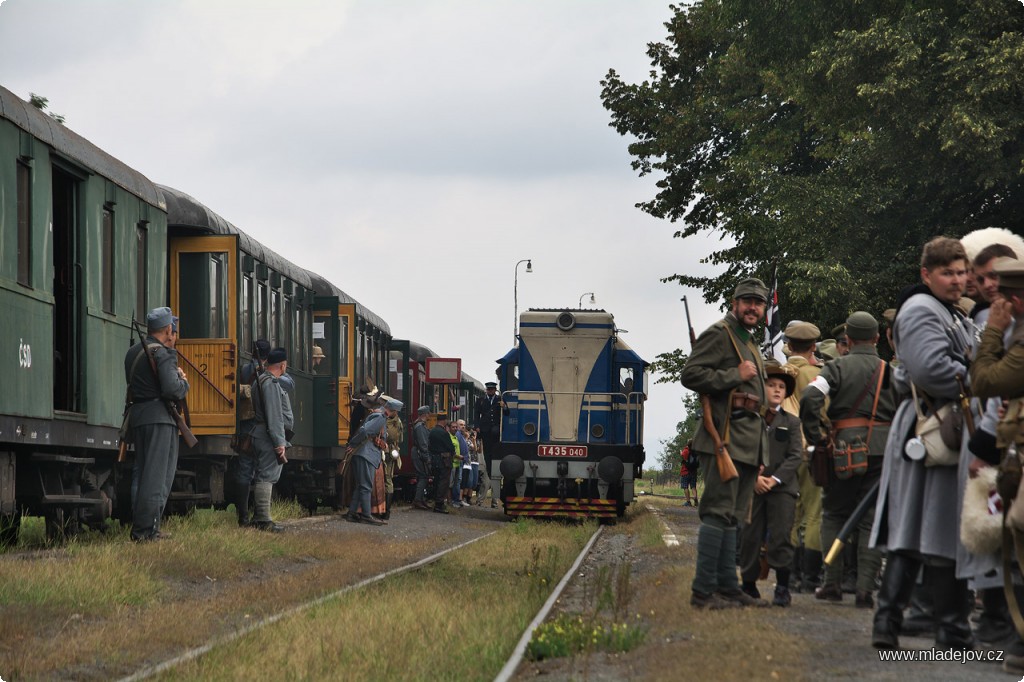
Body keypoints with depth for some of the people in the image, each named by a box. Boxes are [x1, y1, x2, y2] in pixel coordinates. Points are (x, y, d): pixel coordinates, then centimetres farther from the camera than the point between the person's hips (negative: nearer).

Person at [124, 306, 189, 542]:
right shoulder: (163, 354, -12)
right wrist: (184, 381, 2)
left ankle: (139, 527, 13)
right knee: (157, 475, -7)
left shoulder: (132, 353, 15)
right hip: (159, 417, -8)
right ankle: (146, 529, -10)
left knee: (141, 472, 13)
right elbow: (172, 390, -21)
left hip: (136, 416, 8)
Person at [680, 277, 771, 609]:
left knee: (733, 516, 11)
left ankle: (728, 587, 13)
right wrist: (736, 375, -16)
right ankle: (704, 591, -14)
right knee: (719, 512, -12)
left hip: (749, 441, 10)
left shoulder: (749, 341, 24)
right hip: (726, 436, -10)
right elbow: (691, 374, -17)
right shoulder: (719, 334, -6)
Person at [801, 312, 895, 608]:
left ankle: (833, 584, 9)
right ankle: (865, 588, -3)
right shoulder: (890, 371, 6)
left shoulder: (837, 367, 0)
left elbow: (810, 398, -14)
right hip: (883, 449, 1)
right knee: (872, 519, 4)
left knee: (834, 514, 13)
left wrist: (816, 437, -5)